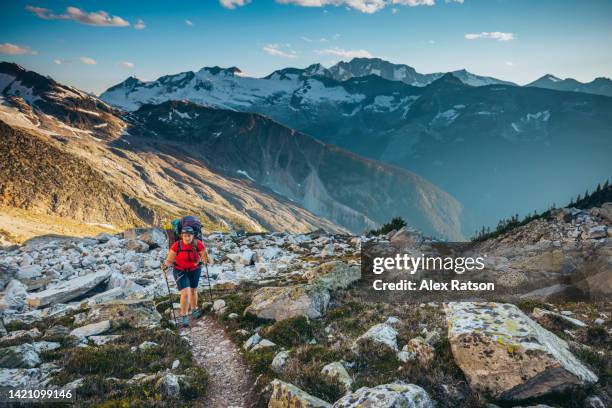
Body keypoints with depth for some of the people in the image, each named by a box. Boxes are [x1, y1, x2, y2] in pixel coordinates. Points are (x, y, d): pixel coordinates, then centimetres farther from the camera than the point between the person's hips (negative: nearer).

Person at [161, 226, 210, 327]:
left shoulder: (198, 244, -23)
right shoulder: (176, 245, -25)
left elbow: (205, 256, -10)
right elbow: (170, 260, -19)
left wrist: (206, 259, -30)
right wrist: (166, 264, -38)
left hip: (195, 270, 2)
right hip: (180, 271, -2)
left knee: (193, 290, 21)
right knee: (185, 293, -12)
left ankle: (194, 309, 46)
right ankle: (184, 316, 5)